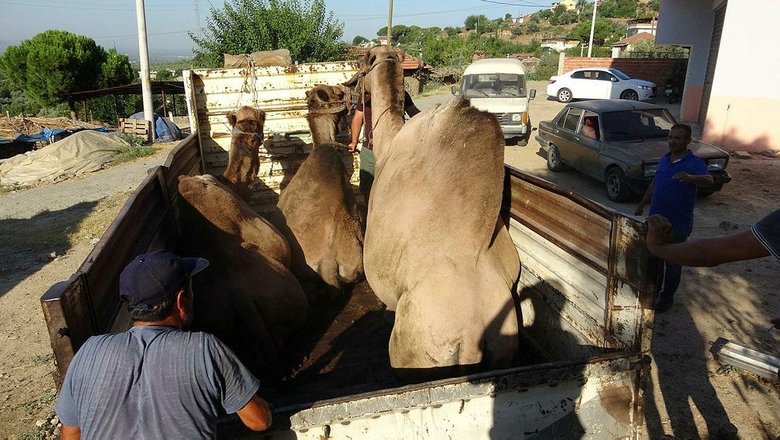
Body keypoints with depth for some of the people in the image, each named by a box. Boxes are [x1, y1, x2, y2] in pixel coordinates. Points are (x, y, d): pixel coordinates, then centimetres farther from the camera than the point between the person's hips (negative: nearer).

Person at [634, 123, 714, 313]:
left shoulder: (695, 163, -14)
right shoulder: (664, 159, 6)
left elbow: (709, 181, -34)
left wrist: (690, 177, -54)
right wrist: (641, 204, 20)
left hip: (678, 224, -6)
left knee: (672, 262, 7)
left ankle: (667, 297, 23)